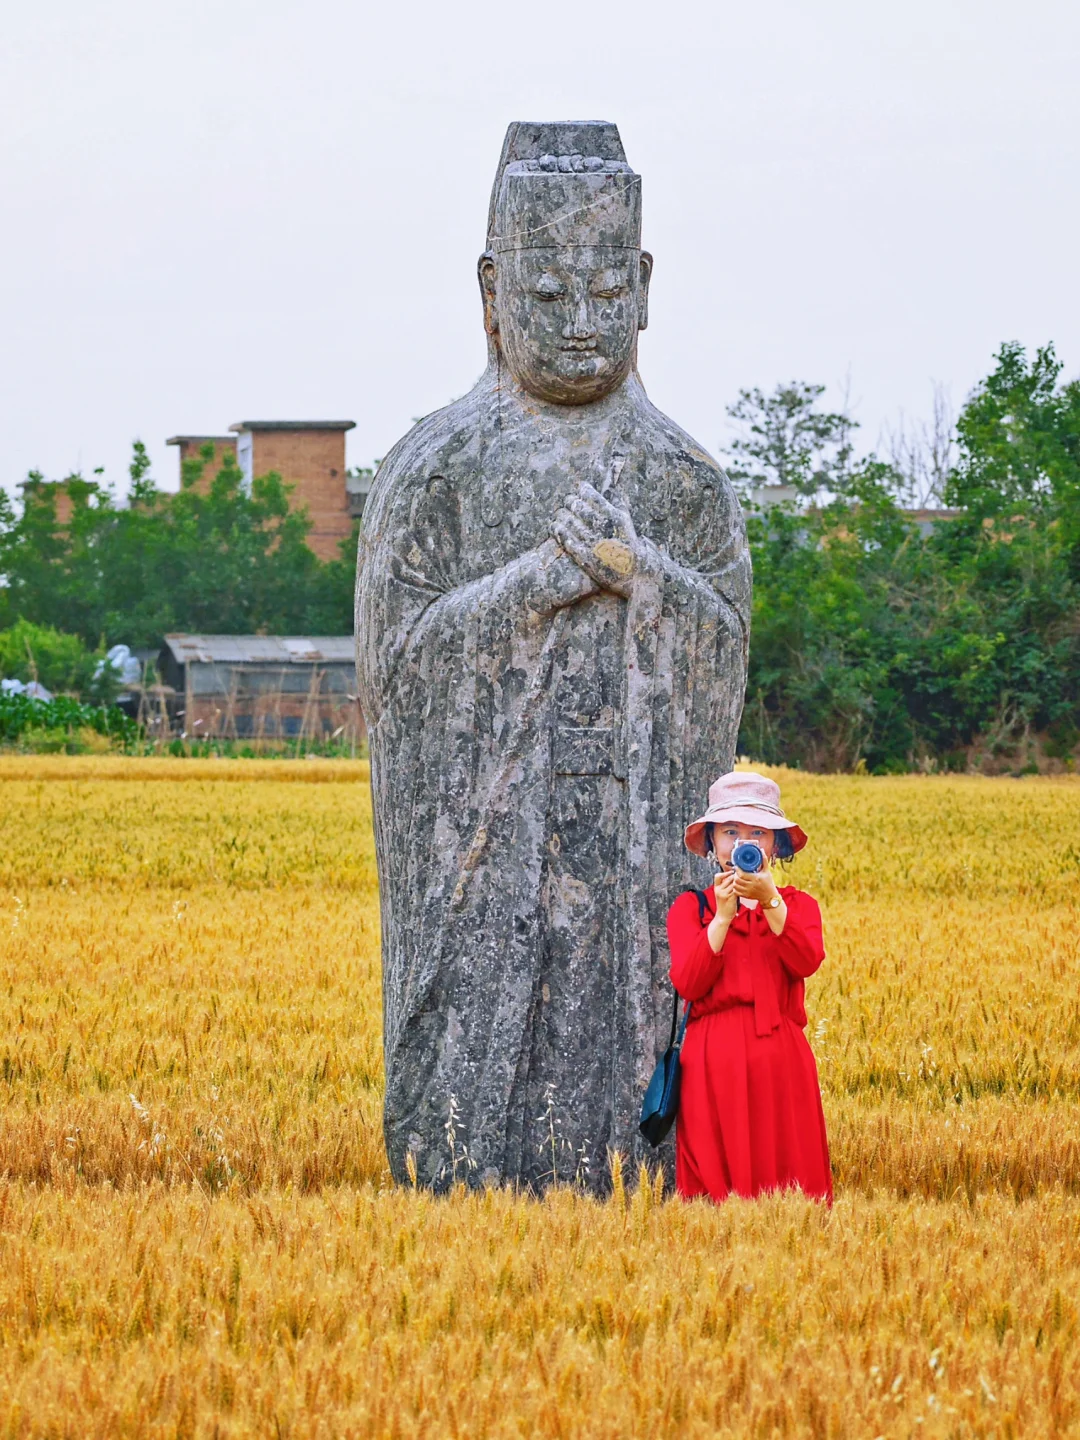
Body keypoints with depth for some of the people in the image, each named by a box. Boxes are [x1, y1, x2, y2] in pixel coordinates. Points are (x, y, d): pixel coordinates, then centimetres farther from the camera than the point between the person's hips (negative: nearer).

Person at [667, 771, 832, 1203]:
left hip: (780, 1057, 1)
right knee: (718, 1176, -5)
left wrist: (769, 900, -19)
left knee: (788, 1175, -3)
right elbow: (687, 984, -6)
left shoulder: (797, 904, 13)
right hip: (714, 1058, -1)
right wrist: (722, 915, -13)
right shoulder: (691, 907, 10)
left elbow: (807, 962, -9)